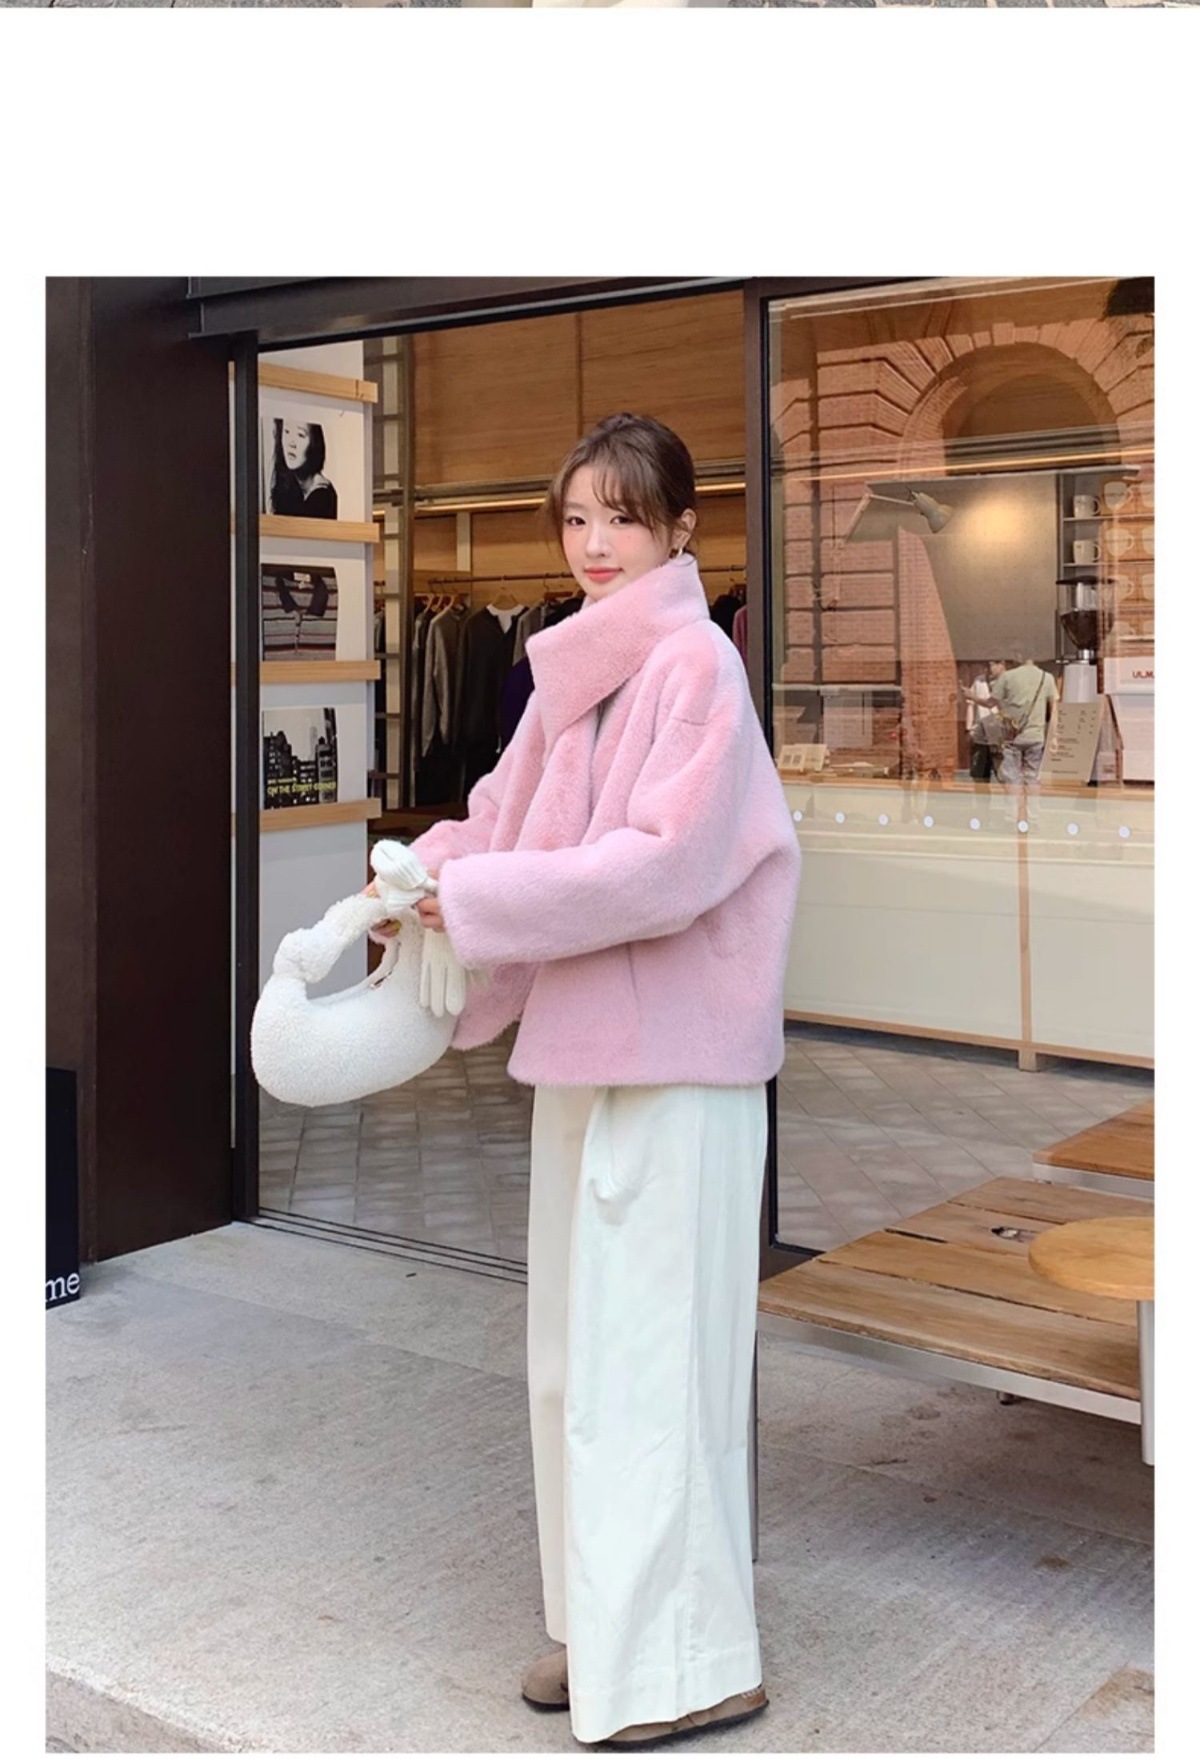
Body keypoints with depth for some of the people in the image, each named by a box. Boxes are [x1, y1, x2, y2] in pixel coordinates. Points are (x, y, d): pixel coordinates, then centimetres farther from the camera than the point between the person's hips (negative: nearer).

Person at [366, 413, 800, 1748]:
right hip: (580, 1048, 9)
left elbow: (668, 863, -21)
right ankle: (602, 1626, 31)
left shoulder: (695, 664, -13)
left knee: (649, 1350, -1)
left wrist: (477, 902, -17)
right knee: (576, 1349, 16)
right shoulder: (574, 670, 12)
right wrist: (417, 879, -4)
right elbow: (505, 812, 15)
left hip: (674, 1060, -9)